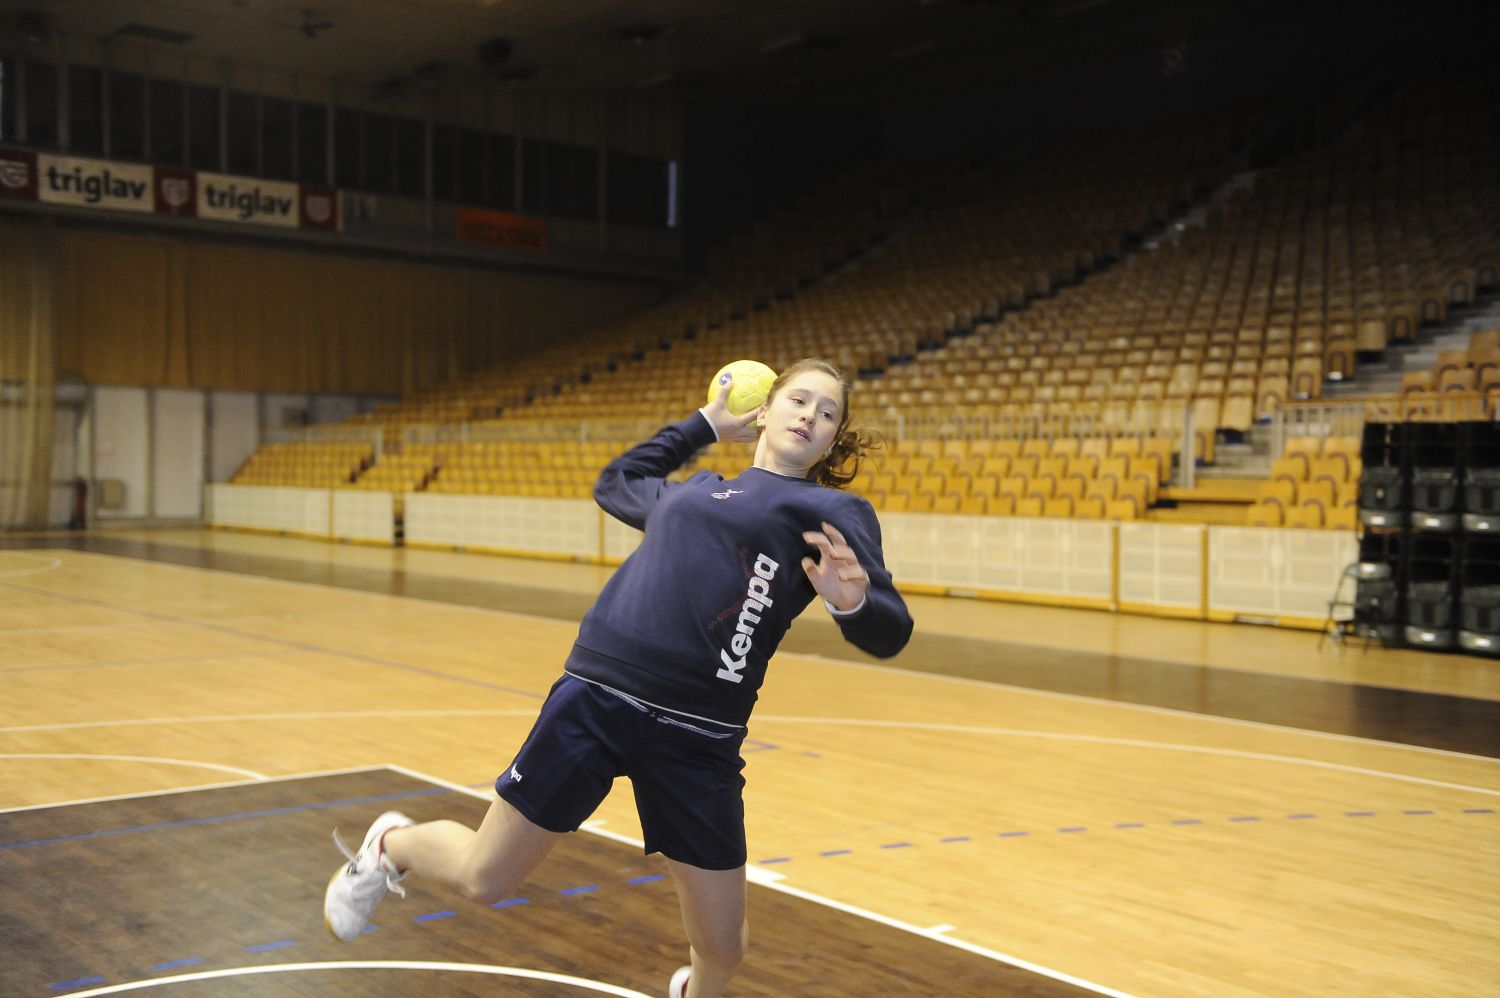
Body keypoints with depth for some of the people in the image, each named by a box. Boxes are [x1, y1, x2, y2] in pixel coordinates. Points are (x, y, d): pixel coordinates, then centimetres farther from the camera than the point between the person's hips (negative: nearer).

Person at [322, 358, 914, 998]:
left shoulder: (834, 511, 6)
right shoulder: (689, 493, 17)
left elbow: (888, 634, -4)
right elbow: (616, 482, 38)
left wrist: (853, 601, -27)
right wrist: (703, 423, 39)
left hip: (699, 739, -2)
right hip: (594, 697, 2)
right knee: (483, 880, 10)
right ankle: (393, 844, 43)